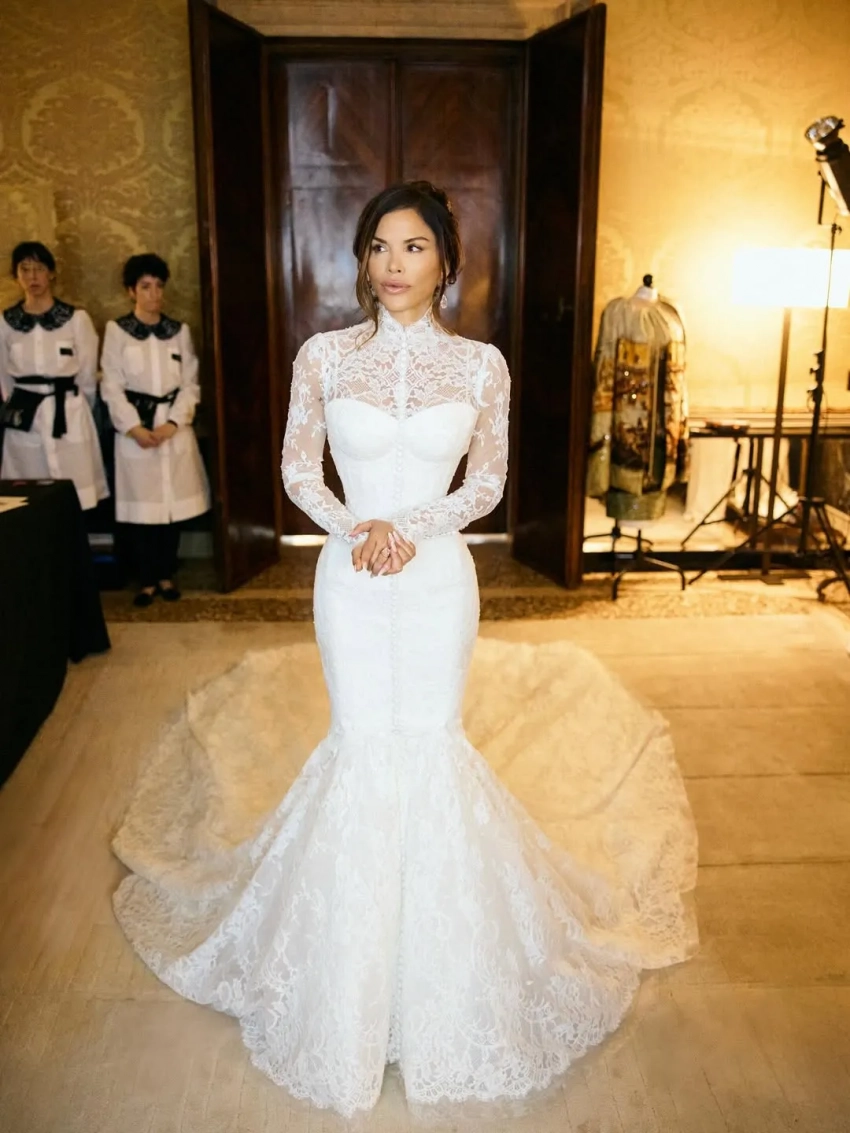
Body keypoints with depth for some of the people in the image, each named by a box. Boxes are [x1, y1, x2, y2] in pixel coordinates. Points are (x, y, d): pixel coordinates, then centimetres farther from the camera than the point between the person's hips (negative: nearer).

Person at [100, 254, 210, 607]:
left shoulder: (179, 330, 7)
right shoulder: (116, 330, 0)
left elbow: (190, 383, 4)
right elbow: (111, 386, -3)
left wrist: (173, 423, -9)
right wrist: (134, 427, -13)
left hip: (175, 427, 2)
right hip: (135, 426, -2)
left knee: (174, 503, 5)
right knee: (141, 506, 0)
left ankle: (167, 575, 19)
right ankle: (147, 580, 12)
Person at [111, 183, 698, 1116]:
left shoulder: (480, 364, -1)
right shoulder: (323, 356, -1)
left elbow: (489, 482, 2)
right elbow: (298, 469, 4)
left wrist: (410, 528, -12)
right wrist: (354, 530, -13)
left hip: (439, 576, 0)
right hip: (351, 577, 0)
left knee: (435, 742, 6)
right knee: (361, 743, 5)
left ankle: (440, 963, 31)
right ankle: (356, 979, 28)